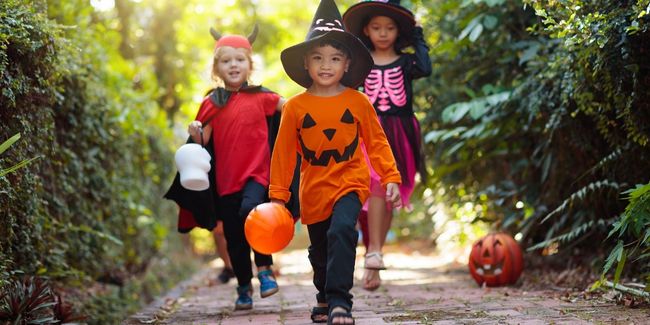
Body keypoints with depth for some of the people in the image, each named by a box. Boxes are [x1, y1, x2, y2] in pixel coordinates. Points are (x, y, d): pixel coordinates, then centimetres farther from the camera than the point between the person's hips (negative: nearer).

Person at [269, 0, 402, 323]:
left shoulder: (358, 102, -5)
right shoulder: (295, 107, -5)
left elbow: (377, 142, 3)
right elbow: (284, 152, 1)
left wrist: (391, 178, -4)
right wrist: (278, 195, 2)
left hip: (349, 182, -2)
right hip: (314, 190, 2)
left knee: (341, 232, -27)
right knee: (319, 250, 16)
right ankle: (324, 299, 40)